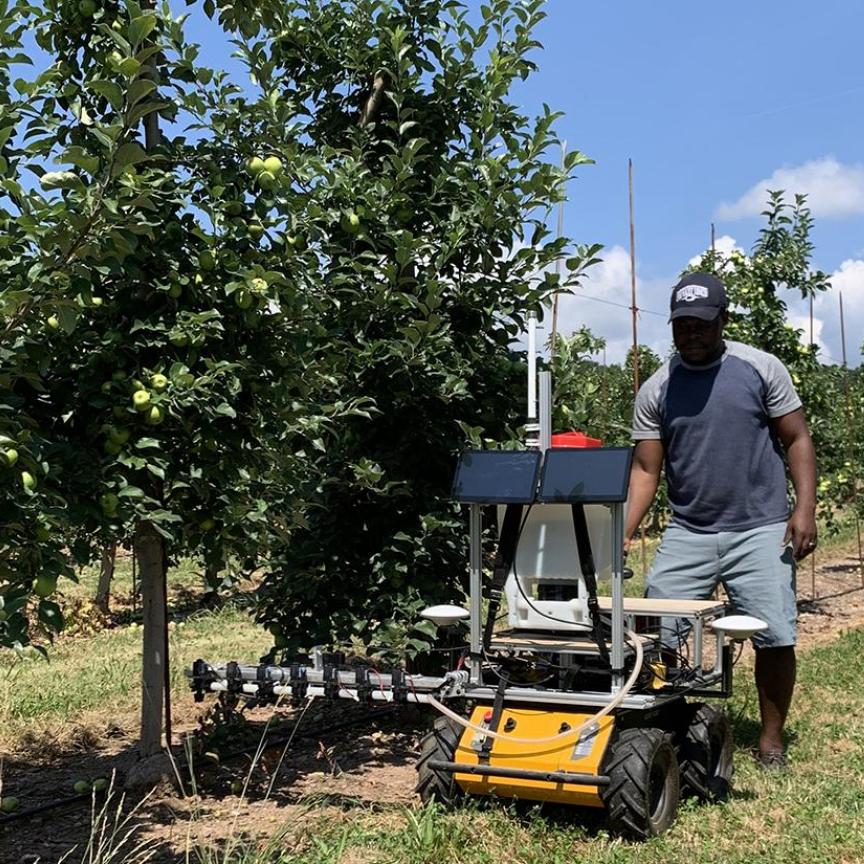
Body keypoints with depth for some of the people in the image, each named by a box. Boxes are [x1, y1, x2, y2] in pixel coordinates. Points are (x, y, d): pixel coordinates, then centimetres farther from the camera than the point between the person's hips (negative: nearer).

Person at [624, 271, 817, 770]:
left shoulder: (761, 369, 0)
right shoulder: (656, 391, 4)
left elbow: (797, 440, 2)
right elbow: (646, 470, 2)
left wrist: (805, 509, -10)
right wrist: (623, 535, -10)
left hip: (760, 529, -2)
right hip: (688, 534, 2)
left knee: (776, 637, -5)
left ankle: (772, 738, 14)